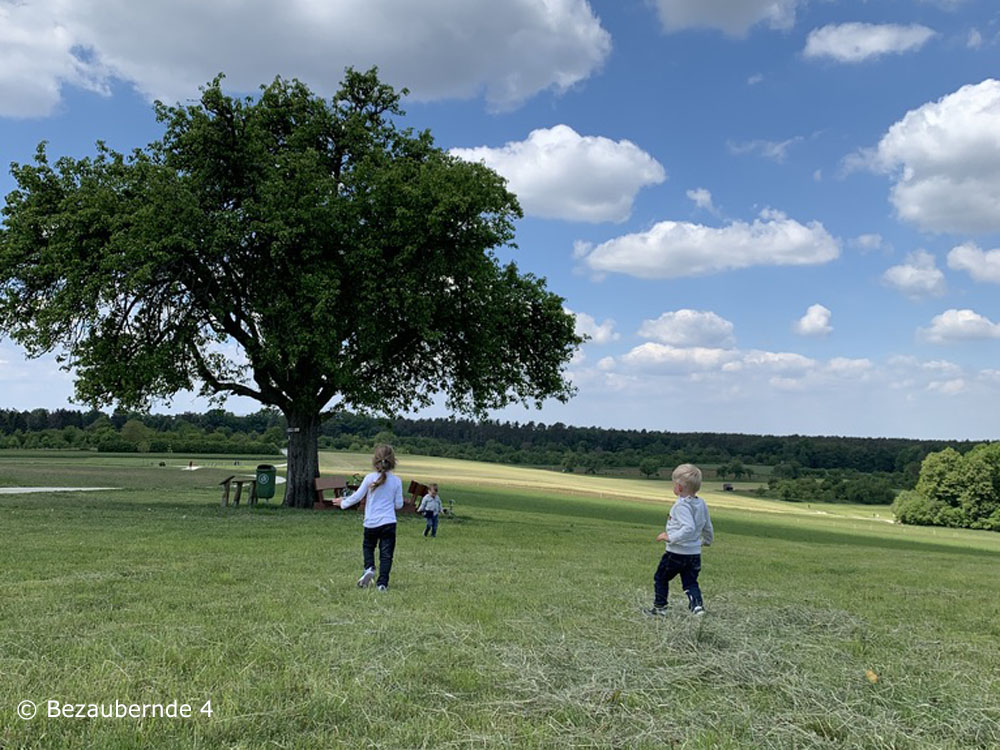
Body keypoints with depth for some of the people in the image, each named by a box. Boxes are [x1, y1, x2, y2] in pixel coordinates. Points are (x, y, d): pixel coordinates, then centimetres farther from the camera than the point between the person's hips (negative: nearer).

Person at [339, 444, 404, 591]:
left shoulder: (370, 478, -6)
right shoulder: (397, 481, -2)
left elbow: (357, 496, -2)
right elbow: (399, 504, 2)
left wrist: (343, 503, 14)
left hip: (371, 522, 0)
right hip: (389, 522, 0)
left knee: (368, 546, 23)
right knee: (386, 553, 4)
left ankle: (369, 568, 0)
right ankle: (382, 583, 0)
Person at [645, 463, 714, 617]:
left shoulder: (681, 505, -21)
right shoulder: (701, 504, 4)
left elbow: (688, 528, -32)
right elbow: (708, 527, 16)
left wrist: (670, 537, -26)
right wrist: (707, 540, 34)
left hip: (676, 552, -7)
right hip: (695, 553, 7)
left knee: (660, 578, 12)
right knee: (690, 582, 14)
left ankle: (659, 607, 18)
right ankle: (697, 605, -6)